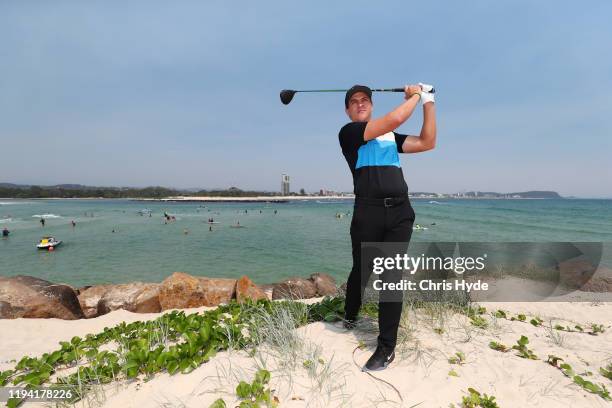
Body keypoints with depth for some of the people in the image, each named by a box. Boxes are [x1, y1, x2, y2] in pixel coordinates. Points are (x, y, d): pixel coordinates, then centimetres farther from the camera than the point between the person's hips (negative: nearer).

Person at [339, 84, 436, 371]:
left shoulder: (390, 137, 22)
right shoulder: (348, 132, 3)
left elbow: (427, 142, 18)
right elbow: (395, 118, -7)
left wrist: (428, 102, 16)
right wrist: (414, 95, 11)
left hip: (400, 212, 4)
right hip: (368, 211, -4)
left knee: (392, 277, 0)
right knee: (361, 272, 11)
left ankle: (387, 346, 9)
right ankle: (350, 316, 40)